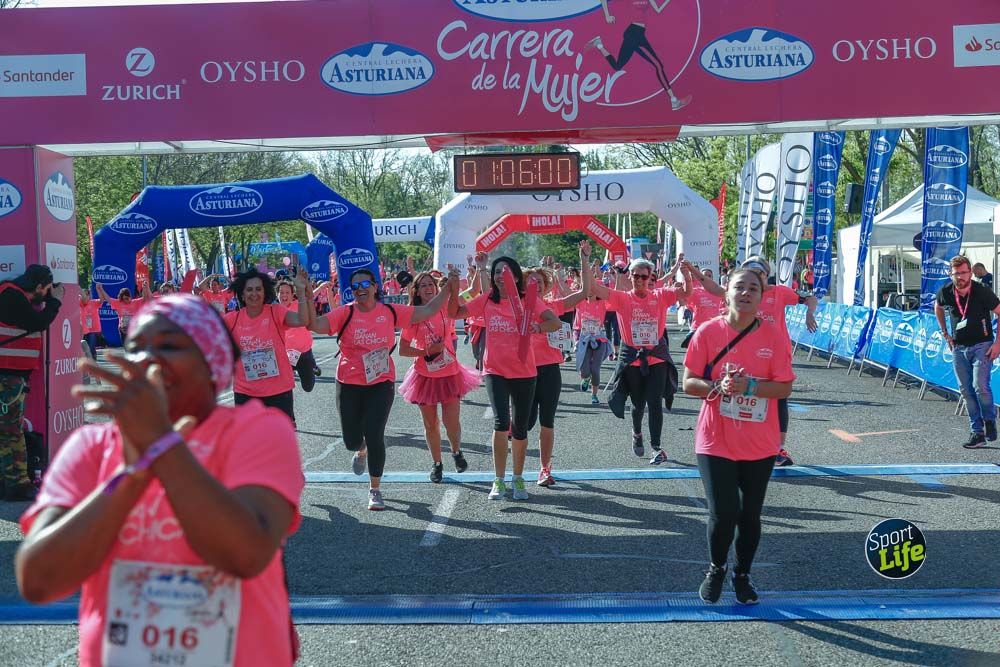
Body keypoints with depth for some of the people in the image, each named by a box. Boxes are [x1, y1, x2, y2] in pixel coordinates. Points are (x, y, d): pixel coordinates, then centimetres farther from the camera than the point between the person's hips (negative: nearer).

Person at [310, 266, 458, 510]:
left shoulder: (390, 312, -1)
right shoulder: (345, 313, -7)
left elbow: (427, 311, 3)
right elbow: (316, 325, -20)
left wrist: (449, 288, -3)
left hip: (381, 383, 0)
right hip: (350, 385, 0)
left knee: (374, 436, -7)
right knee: (352, 440, 7)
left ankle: (375, 490, 11)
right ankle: (361, 450, 48)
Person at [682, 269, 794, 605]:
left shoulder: (774, 336, -4)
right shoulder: (708, 332, -5)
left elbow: (784, 388, -6)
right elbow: (689, 383, -3)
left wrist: (749, 385, -22)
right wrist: (719, 387, -21)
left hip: (759, 445, 2)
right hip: (715, 442, -1)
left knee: (750, 514, 11)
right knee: (723, 513, -7)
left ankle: (742, 575, 33)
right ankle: (716, 569, 22)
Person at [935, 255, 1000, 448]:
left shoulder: (982, 292, -16)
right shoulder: (946, 293, -5)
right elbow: (938, 307, 18)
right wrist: (945, 334, 14)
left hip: (982, 345, -4)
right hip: (959, 348, 4)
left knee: (980, 385, -18)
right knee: (966, 391, 3)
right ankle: (977, 433, 10)